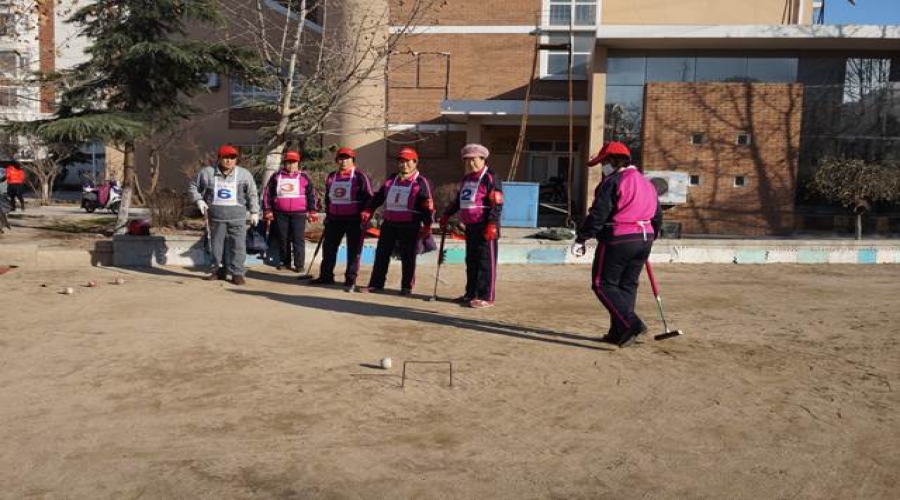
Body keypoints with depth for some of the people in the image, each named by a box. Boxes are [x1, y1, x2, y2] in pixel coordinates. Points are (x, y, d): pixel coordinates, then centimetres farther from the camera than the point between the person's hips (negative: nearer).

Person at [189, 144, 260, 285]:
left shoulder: (244, 174, 1)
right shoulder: (208, 173, 2)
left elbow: (252, 194, 7)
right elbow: (194, 187, 14)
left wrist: (254, 212, 7)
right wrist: (199, 200, 0)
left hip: (237, 216, -2)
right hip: (216, 215, 2)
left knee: (237, 245, -5)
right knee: (216, 244, 9)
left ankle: (237, 273, 1)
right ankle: (219, 271, 22)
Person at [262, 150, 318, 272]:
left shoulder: (304, 177, 5)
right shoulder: (276, 177, 8)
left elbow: (311, 195, 7)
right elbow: (267, 194, 10)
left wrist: (312, 212, 3)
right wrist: (267, 211, 5)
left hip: (298, 214, -2)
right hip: (280, 214, 2)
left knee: (298, 239, -4)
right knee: (283, 239, 9)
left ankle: (299, 264, -2)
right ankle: (285, 261, 21)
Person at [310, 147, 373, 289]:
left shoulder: (360, 177, -8)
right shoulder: (331, 177, 11)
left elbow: (368, 199, -9)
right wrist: (328, 215, 19)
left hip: (354, 220, -5)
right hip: (335, 219, 6)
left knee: (353, 251, 2)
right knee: (329, 247, 10)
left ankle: (350, 280, 8)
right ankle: (326, 276, 21)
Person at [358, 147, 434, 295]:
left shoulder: (420, 182, -3)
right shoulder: (391, 179, 13)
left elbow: (428, 205, -6)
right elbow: (378, 196, 16)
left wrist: (427, 225, -11)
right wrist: (368, 211, 6)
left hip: (410, 226, -5)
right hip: (389, 224, 5)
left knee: (407, 257, 3)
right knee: (381, 254, 6)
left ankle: (407, 287, 14)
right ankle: (376, 284, 14)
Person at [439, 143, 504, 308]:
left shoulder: (490, 178, -10)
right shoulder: (466, 179, 18)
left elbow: (497, 204, -16)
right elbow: (457, 200, 29)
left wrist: (492, 224, -23)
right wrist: (446, 215, 26)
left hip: (485, 227, -9)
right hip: (470, 226, 9)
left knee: (486, 262, -4)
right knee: (471, 261, 14)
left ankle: (486, 298, -1)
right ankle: (471, 294, 24)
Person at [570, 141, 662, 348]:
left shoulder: (613, 182, -9)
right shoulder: (647, 183, 17)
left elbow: (598, 215, -17)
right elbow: (657, 216, 21)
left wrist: (580, 239, -15)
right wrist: (649, 238, 33)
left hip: (617, 240, -8)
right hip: (644, 239, 8)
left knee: (603, 284, 0)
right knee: (627, 285, 13)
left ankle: (630, 324, -13)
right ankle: (619, 332, 13)